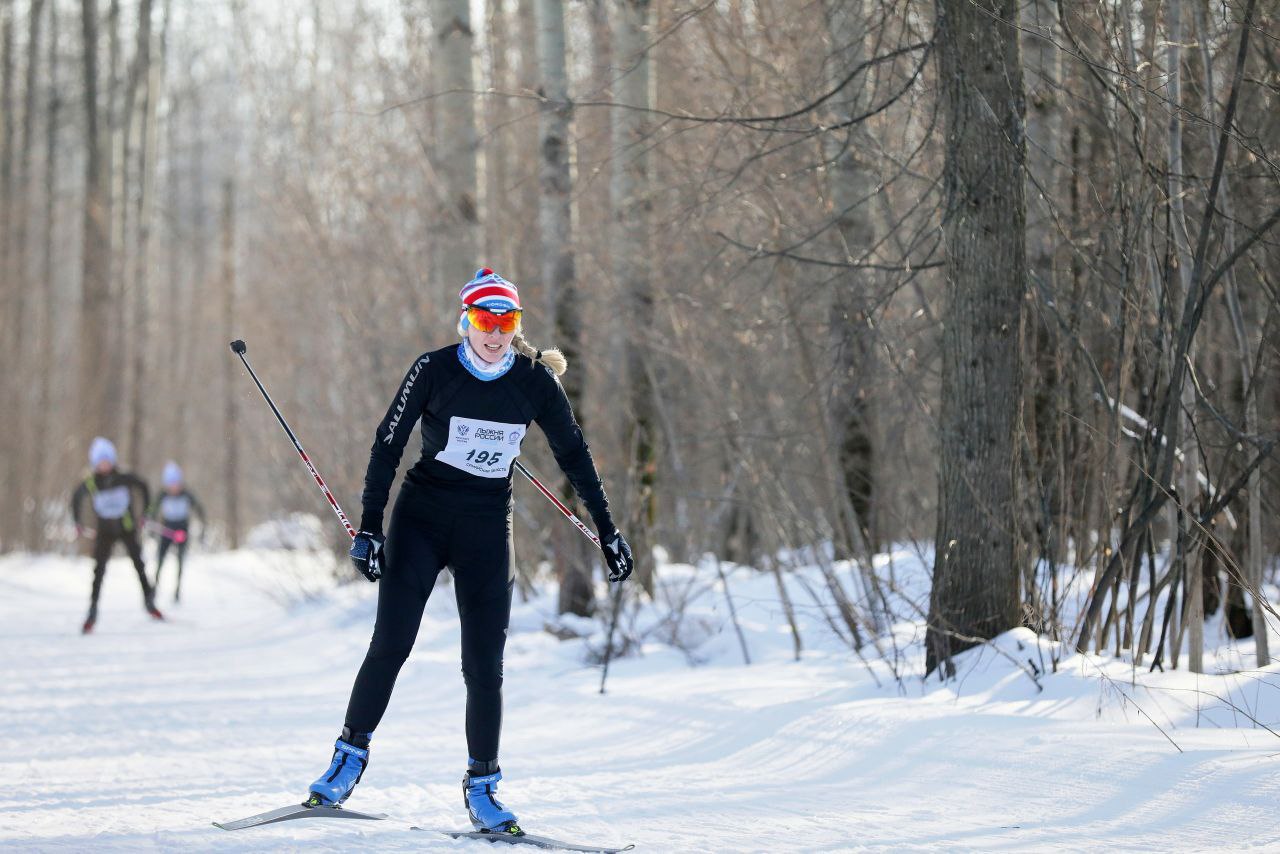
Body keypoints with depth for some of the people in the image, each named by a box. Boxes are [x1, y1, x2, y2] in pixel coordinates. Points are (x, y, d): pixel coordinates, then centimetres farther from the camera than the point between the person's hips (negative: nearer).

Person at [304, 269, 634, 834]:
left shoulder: (534, 380, -2)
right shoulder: (433, 370, -8)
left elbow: (574, 455, 8)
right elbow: (388, 444, -4)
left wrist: (608, 533, 8)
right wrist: (369, 528, -9)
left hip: (488, 527, 2)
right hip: (422, 516, -1)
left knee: (484, 666, -2)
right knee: (390, 644, -9)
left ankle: (482, 787, 8)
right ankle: (351, 754, 8)